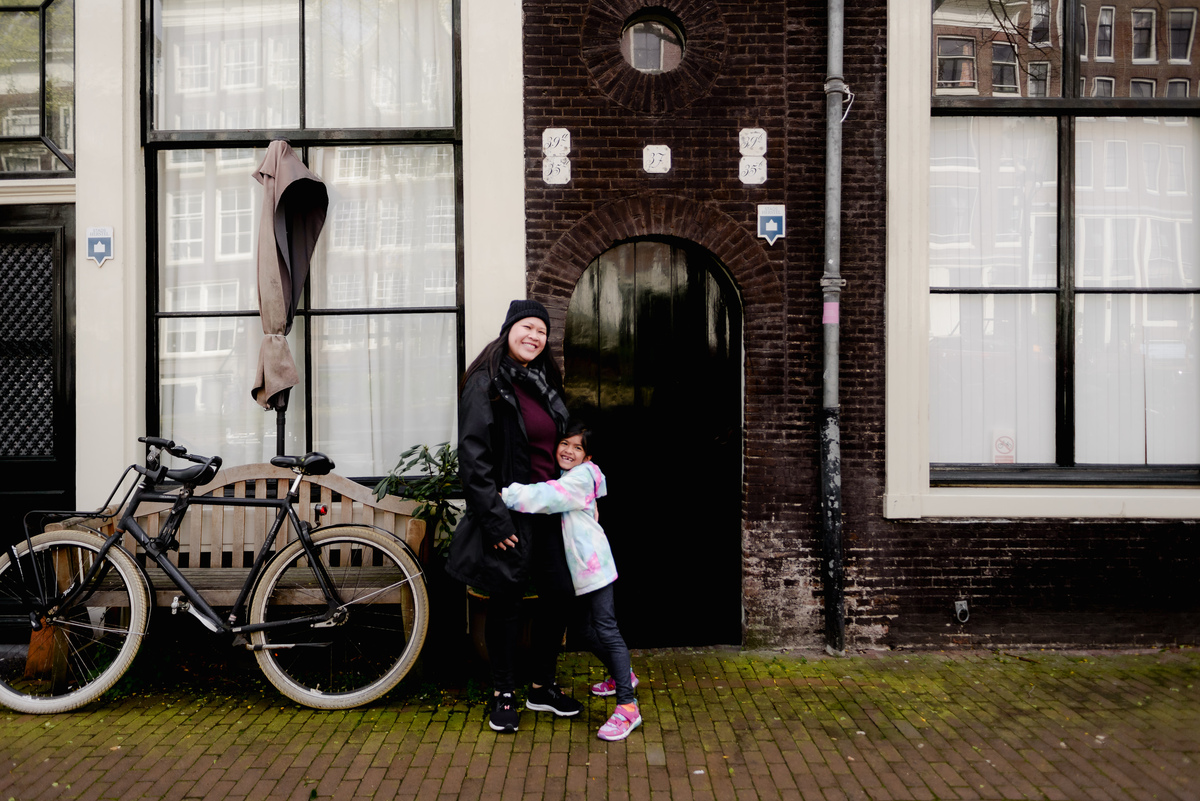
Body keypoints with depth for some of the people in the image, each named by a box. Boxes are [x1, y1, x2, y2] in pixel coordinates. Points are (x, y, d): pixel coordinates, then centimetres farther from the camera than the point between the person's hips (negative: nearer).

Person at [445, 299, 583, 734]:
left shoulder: (545, 384, 13)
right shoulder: (486, 384, -10)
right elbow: (473, 455, -16)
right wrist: (494, 518, -19)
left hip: (548, 510, 7)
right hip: (510, 513, -7)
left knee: (560, 593, 8)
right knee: (507, 600, 5)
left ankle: (542, 686, 27)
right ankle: (503, 696, 22)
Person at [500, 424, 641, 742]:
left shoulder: (581, 477, -13)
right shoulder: (563, 478, 16)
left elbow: (546, 497, -26)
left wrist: (505, 495, -29)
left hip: (593, 562, -9)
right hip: (576, 566, 9)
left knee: (605, 629, -11)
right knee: (586, 628, 15)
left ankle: (628, 707, -10)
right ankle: (622, 675, 37)